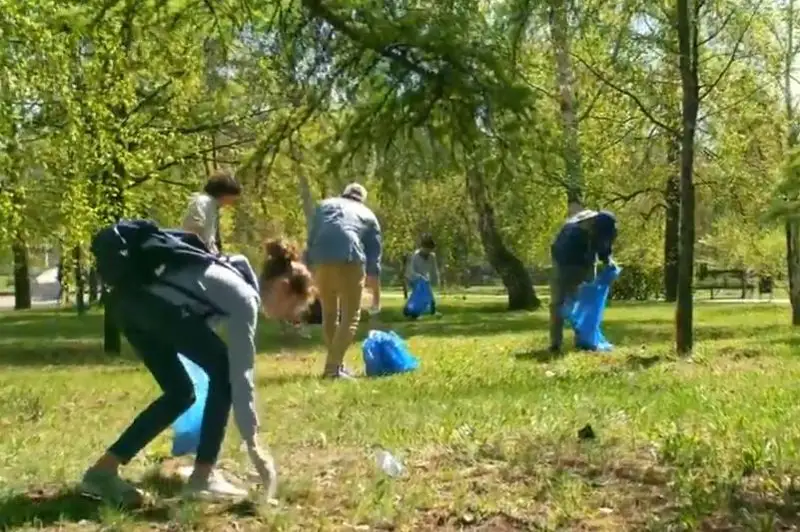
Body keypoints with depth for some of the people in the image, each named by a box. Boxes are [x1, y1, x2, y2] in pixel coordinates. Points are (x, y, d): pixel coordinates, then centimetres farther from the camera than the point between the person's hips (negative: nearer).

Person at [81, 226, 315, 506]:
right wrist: (253, 444, -6)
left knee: (180, 392, 14)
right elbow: (240, 374, -8)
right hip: (152, 301, -9)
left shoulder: (236, 281, 21)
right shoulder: (245, 297, -5)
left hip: (128, 298, 9)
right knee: (223, 371, 0)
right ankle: (202, 476, 3)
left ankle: (103, 469, 15)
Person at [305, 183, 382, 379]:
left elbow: (311, 239, 18)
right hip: (350, 260, -3)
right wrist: (376, 294, 26)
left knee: (329, 315, 17)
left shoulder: (324, 205, 28)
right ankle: (333, 367, -8)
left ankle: (334, 364, 24)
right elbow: (374, 258, 21)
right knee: (350, 316, 4)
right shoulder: (368, 215, 24)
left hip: (320, 260, 3)